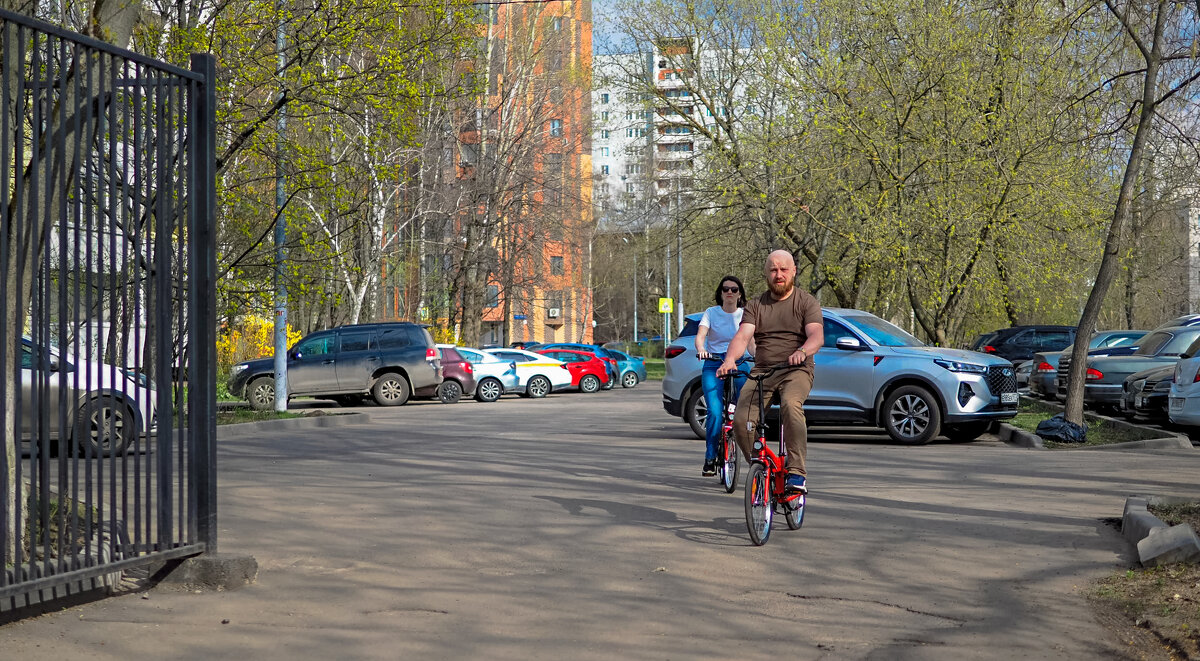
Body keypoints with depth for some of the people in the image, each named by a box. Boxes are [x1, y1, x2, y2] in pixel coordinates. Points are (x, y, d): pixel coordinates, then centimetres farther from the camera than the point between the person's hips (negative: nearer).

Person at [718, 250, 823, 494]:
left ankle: (797, 473, -31)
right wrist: (729, 359, -24)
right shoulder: (756, 306, 13)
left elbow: (817, 336, -11)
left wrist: (802, 351, -35)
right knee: (741, 421, -19)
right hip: (761, 371, 3)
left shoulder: (807, 302, 5)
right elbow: (743, 336, -3)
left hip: (796, 371, -3)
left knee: (791, 405, -36)